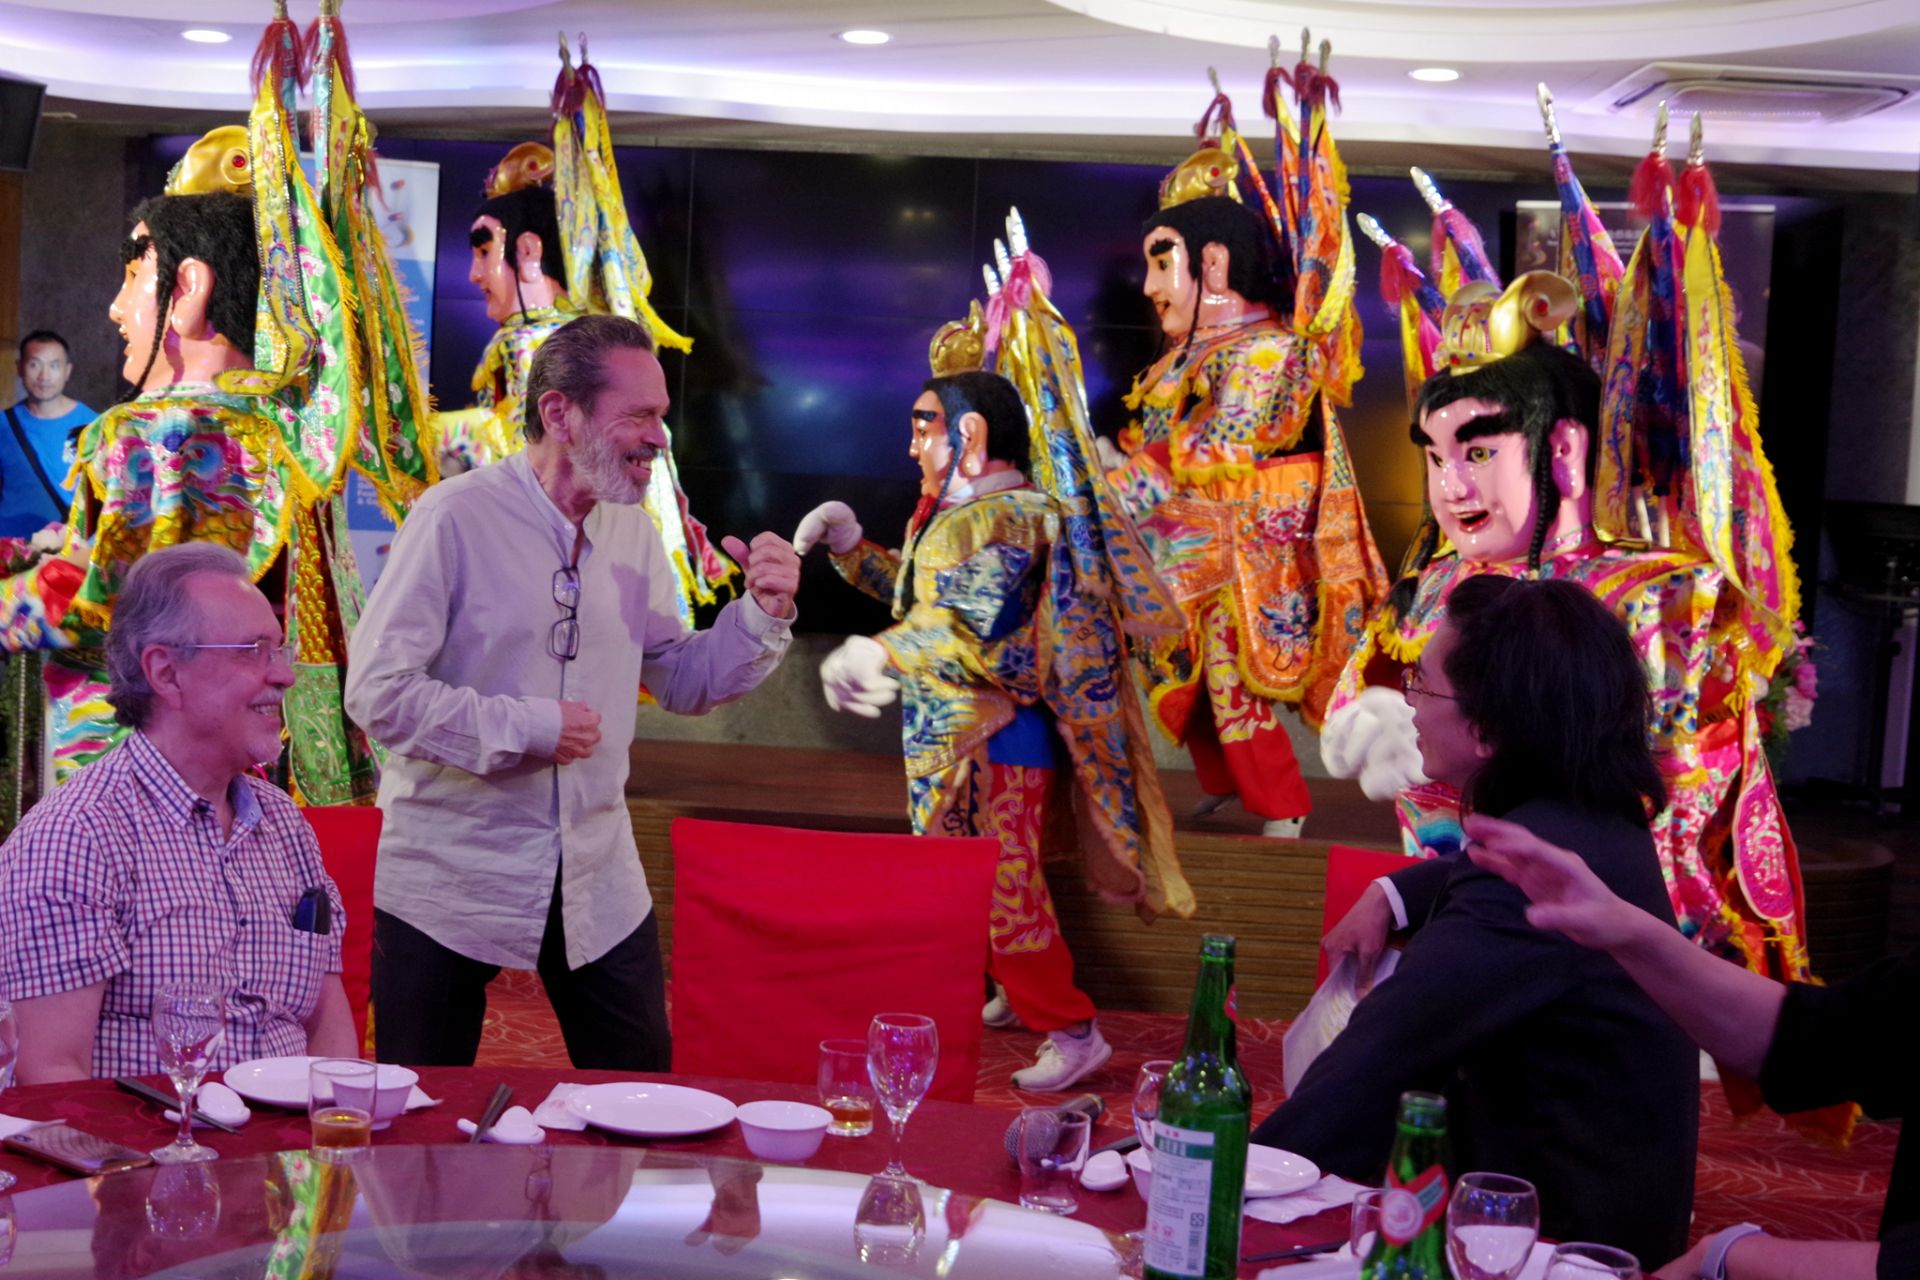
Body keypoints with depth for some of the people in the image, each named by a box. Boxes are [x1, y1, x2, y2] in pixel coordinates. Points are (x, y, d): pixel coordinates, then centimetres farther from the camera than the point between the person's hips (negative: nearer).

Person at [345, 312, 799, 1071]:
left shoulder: (632, 532, 6)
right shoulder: (456, 518, -15)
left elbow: (683, 682, 12)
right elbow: (376, 693, -18)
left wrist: (764, 613, -5)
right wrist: (528, 728, -18)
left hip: (598, 884, 5)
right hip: (450, 883, -5)